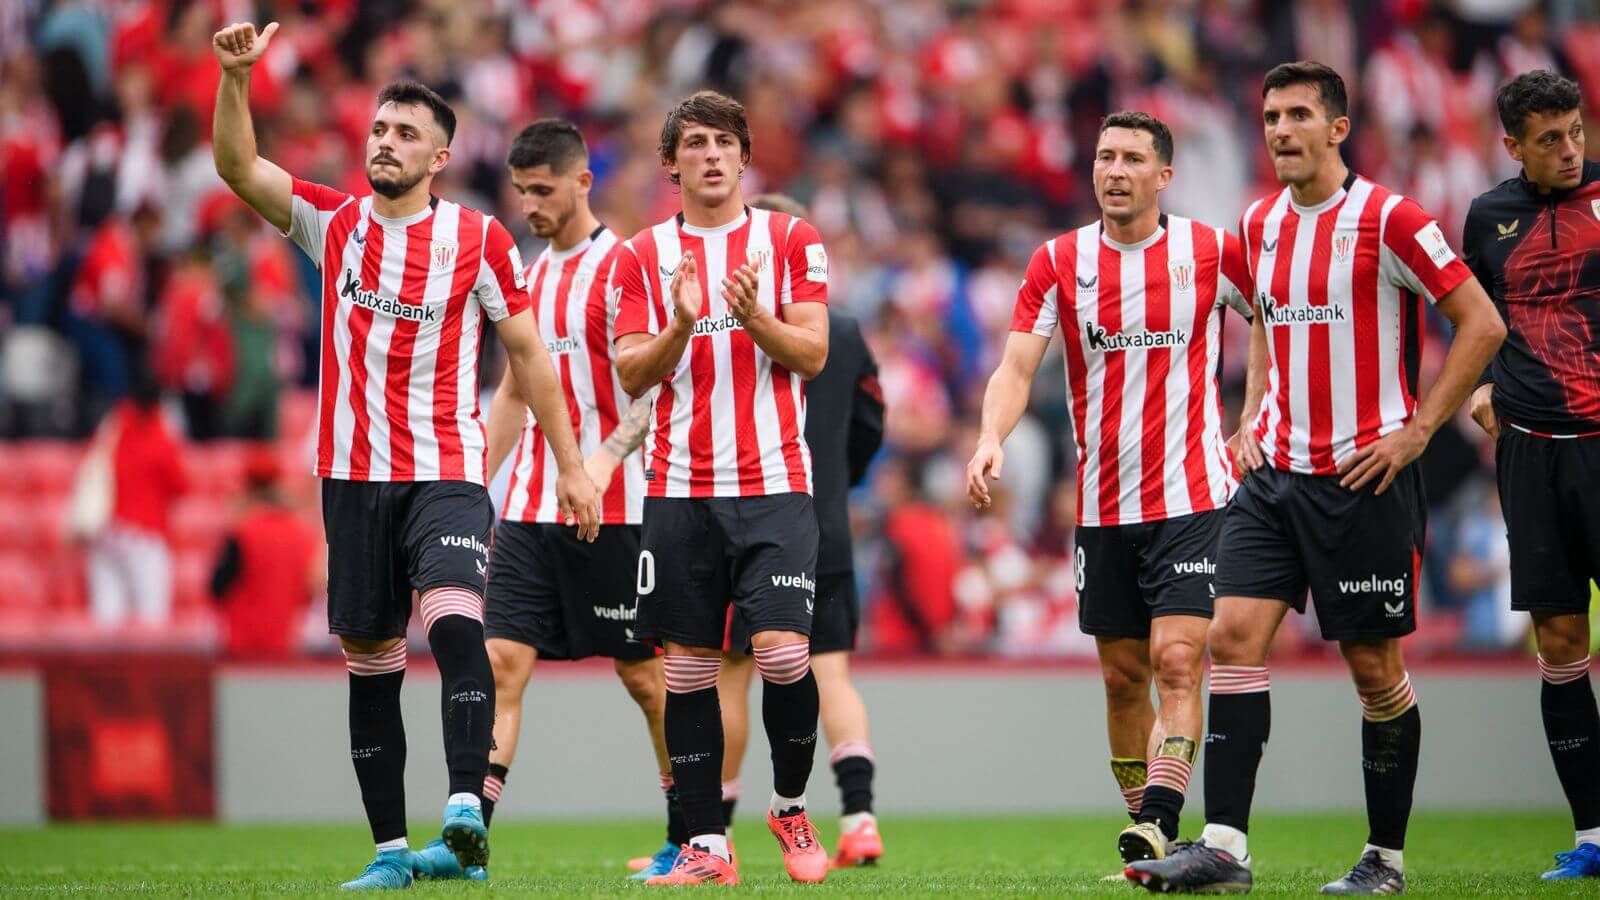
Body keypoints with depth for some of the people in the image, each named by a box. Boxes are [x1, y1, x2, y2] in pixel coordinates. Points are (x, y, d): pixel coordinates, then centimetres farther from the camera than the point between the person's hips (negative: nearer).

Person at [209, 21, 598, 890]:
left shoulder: (480, 240, 0)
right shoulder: (333, 221, 6)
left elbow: (527, 351, 6)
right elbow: (238, 167, -5)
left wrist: (570, 464, 4)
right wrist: (235, 77, -21)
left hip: (447, 474, -3)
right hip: (353, 475, 3)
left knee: (454, 621, -26)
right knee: (370, 658, 5)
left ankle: (466, 810, -35)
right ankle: (390, 849, 9)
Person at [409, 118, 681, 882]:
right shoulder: (528, 274, 16)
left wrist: (607, 454, -30)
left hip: (611, 510, -6)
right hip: (528, 509, 6)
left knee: (643, 672, 2)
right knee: (501, 658, -6)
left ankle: (688, 836, 15)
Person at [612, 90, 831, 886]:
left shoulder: (791, 239, 6)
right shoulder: (643, 255, 9)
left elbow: (812, 354, 0)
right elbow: (633, 373, 3)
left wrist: (756, 318, -19)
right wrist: (681, 325, -15)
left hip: (775, 484, -2)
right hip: (680, 487, 2)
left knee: (783, 653, -14)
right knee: (687, 664, 1)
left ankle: (790, 807, 9)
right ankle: (706, 845, 7)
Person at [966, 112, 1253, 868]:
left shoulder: (1212, 252, -2)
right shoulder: (1059, 262, 2)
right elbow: (1016, 367, -5)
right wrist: (992, 437, -23)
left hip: (1191, 497, -3)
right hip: (1102, 507, 3)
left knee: (1177, 662, -16)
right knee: (1123, 677, 7)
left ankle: (1158, 828, -23)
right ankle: (1151, 837, 18)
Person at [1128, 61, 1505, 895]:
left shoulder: (1387, 219, -10)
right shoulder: (1260, 224, 10)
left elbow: (1481, 323, -8)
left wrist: (1417, 430, -11)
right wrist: (1252, 416, 14)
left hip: (1363, 477, -6)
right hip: (1274, 473, 6)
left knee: (1375, 668, 2)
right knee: (1233, 635, -8)